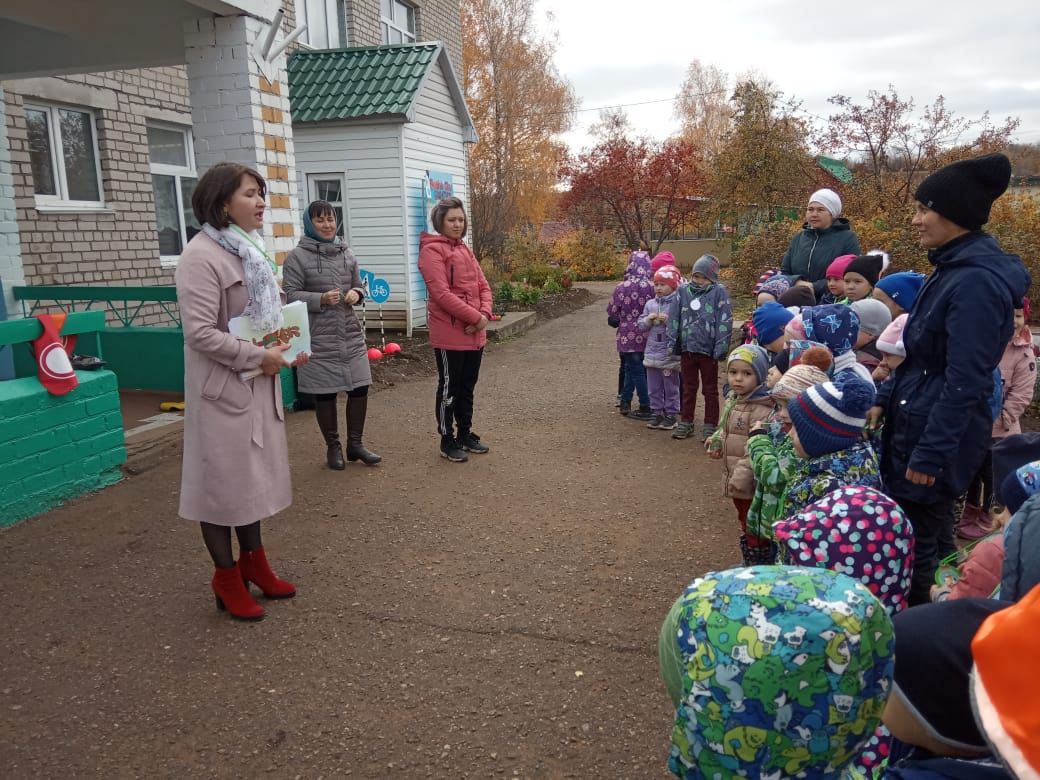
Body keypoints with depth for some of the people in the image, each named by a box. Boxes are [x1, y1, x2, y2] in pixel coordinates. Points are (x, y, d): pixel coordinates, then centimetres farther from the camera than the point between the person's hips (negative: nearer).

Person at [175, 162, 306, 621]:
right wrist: (258, 358, -19)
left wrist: (286, 347, 4)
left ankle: (254, 562, 32)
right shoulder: (202, 255, -17)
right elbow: (200, 333, -23)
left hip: (258, 384, 9)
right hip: (223, 387, -9)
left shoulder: (248, 250, 11)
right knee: (223, 478, 3)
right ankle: (227, 579, 18)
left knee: (254, 473, 17)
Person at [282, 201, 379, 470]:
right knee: (325, 394, 5)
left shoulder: (346, 253, 10)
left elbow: (359, 286, 18)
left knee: (359, 388, 6)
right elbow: (290, 294, -10)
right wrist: (321, 299, -23)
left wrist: (356, 293, -5)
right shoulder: (297, 256, -5)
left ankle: (355, 444, 24)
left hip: (351, 335, 5)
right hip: (318, 340, -4)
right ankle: (333, 447, 22)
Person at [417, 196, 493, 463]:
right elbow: (442, 293, -20)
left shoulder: (465, 250, 16)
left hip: (475, 333, 8)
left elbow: (483, 286, 12)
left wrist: (484, 314, -7)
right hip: (450, 334, -8)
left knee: (467, 387, 16)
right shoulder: (432, 250, -10)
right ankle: (447, 441, 14)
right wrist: (475, 317, -19)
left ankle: (465, 433, 29)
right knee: (449, 388, 3)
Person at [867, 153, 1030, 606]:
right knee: (918, 535, 20)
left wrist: (931, 454, -22)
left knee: (914, 546, 3)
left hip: (938, 433, -10)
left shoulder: (977, 281, -22)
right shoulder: (954, 268, 9)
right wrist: (884, 399, 13)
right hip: (915, 420, 10)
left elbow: (964, 382, -24)